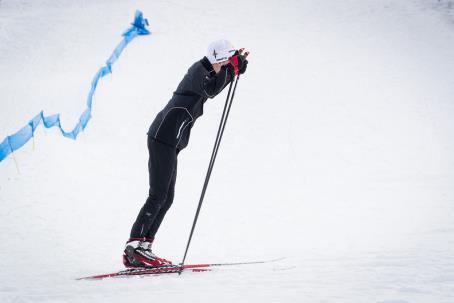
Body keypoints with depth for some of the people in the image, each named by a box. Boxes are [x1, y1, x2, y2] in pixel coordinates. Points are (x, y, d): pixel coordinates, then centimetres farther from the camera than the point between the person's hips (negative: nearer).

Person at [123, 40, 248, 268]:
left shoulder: (206, 72, 19)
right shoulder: (198, 70, -9)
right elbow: (212, 90, -21)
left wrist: (239, 65, 13)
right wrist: (233, 67, -12)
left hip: (167, 141, 10)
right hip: (163, 139, -10)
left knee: (166, 198, 9)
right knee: (158, 196, -12)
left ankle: (140, 249, 10)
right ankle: (134, 247, -12)